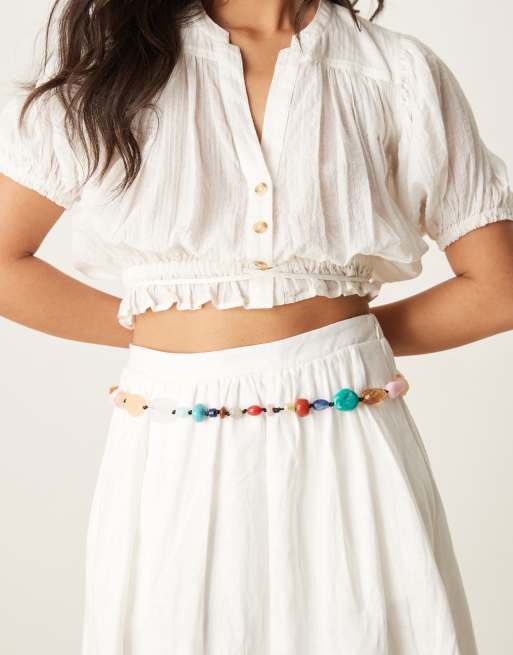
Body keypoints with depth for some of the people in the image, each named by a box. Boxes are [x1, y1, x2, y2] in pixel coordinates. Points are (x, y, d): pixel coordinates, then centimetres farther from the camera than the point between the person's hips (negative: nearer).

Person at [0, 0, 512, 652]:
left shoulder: (402, 73, 2)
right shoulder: (104, 54, 4)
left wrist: (352, 331, 7)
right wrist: (150, 330, 6)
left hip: (348, 451, 0)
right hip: (170, 453, 1)